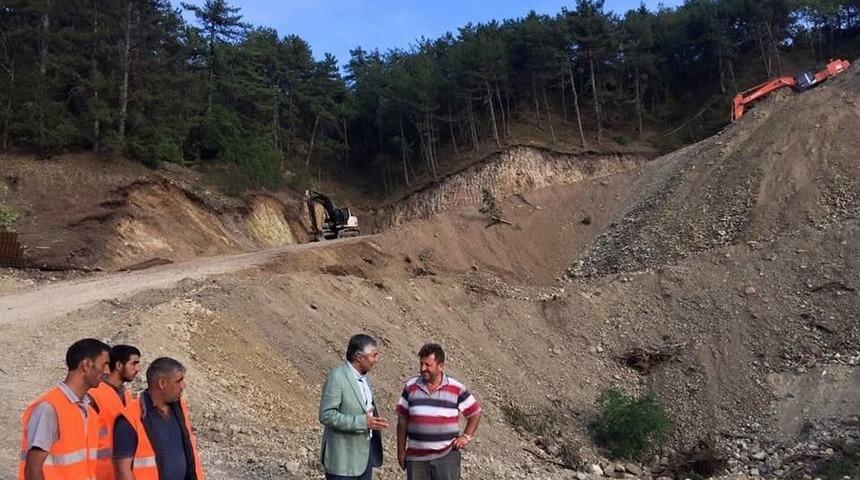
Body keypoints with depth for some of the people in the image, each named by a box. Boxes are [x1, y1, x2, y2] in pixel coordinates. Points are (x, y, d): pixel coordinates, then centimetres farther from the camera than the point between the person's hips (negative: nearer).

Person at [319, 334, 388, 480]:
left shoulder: (363, 375, 7)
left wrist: (373, 421, 3)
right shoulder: (336, 377, -19)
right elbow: (326, 415, -24)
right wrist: (362, 422, -27)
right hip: (344, 456, -8)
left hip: (365, 451, 8)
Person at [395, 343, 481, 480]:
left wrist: (467, 436, -2)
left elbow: (475, 412, 8)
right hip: (416, 457, 2)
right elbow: (402, 421, 5)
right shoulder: (411, 387, -1)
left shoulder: (456, 389, -5)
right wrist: (401, 451, 5)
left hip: (447, 455, -1)